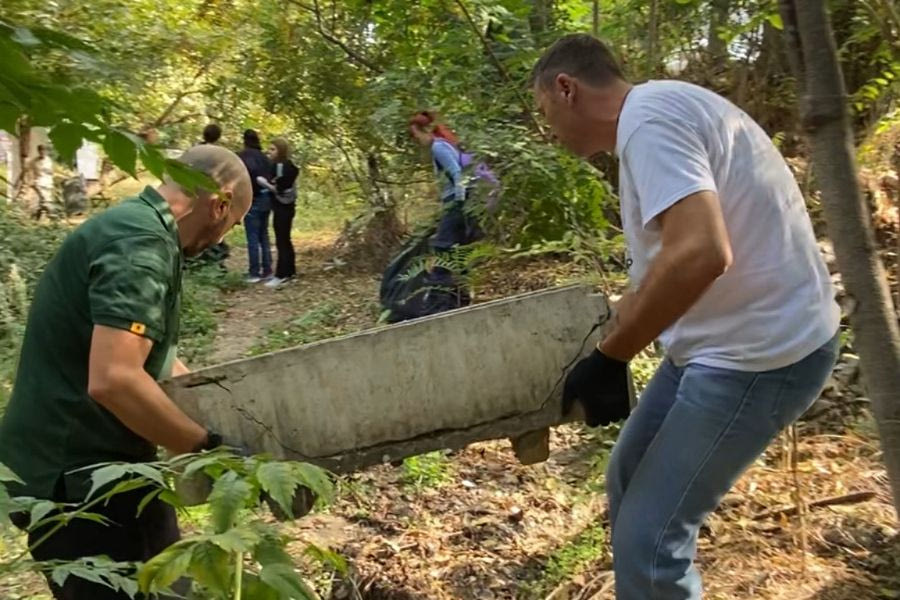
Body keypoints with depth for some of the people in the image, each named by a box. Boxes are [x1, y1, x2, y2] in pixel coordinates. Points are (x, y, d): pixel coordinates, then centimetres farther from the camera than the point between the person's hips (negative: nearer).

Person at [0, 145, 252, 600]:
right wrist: (210, 448, -23)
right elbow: (113, 379, -33)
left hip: (86, 467, 10)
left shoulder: (131, 224, 12)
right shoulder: (142, 242, -22)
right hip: (78, 479, -10)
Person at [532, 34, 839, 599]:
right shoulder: (660, 110, 14)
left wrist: (607, 359, -22)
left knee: (648, 537, -6)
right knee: (630, 479, 20)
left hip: (758, 351, -11)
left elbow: (699, 254, -32)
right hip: (728, 341, 11)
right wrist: (611, 346, 19)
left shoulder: (647, 116, -18)